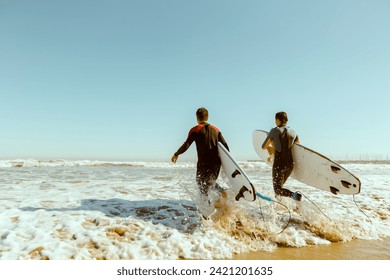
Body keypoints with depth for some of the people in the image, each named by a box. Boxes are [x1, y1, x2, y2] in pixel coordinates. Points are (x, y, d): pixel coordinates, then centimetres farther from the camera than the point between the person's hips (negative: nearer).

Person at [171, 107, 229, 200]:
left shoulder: (195, 130, -3)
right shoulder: (215, 129, 11)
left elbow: (186, 145, -12)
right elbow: (225, 145, 9)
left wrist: (176, 154, 3)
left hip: (203, 164, -5)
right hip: (216, 163, 5)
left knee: (203, 189, 8)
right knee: (211, 183, 27)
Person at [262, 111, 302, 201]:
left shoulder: (275, 131, -6)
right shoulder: (293, 132, 7)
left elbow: (264, 147, -1)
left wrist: (269, 147, 21)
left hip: (279, 164, -6)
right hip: (290, 163, 6)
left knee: (277, 189, 0)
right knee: (280, 185, 27)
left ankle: (293, 195, -23)